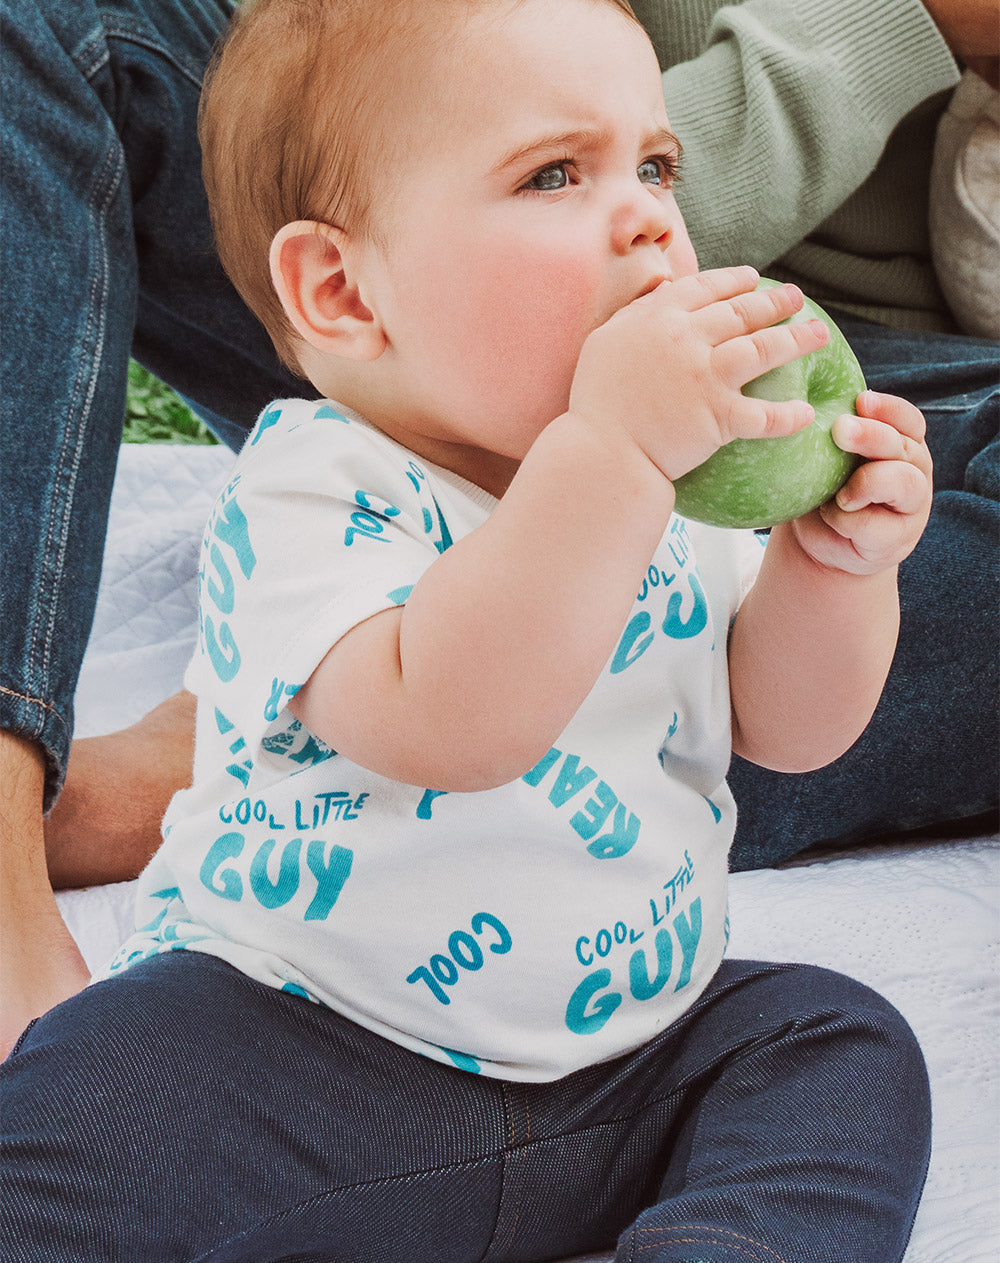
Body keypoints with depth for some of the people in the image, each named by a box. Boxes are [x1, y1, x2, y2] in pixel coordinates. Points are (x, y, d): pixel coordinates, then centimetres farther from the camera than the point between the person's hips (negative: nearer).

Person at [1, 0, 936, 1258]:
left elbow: (785, 726, 6)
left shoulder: (685, 468, 2)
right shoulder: (310, 492, -19)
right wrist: (609, 446, -41)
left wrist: (832, 555, -14)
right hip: (293, 1042, -5)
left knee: (844, 1044, -9)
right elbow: (445, 726, -37)